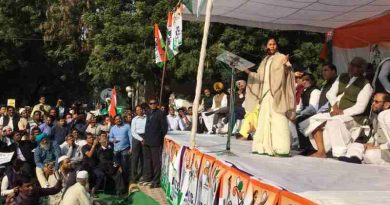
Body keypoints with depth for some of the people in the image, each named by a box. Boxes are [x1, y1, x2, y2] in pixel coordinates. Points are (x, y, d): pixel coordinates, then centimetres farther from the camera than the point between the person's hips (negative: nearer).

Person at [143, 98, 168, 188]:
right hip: (147, 141, 7)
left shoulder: (160, 113, -7)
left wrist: (162, 138, -8)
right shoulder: (148, 113, 13)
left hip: (156, 141, -7)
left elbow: (164, 127, -8)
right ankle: (147, 178, 29)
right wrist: (145, 138, 13)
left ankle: (156, 181, 1)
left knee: (156, 161, -3)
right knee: (147, 160, 16)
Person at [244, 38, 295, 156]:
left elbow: (287, 71, -14)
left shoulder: (281, 57, 2)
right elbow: (259, 77, 22)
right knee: (265, 119, 5)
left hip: (277, 93, -7)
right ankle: (265, 146, 9)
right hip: (265, 93, 7)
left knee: (278, 120, -14)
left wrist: (286, 65, -34)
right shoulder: (265, 61, 21)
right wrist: (249, 72, 13)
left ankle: (282, 148, -17)